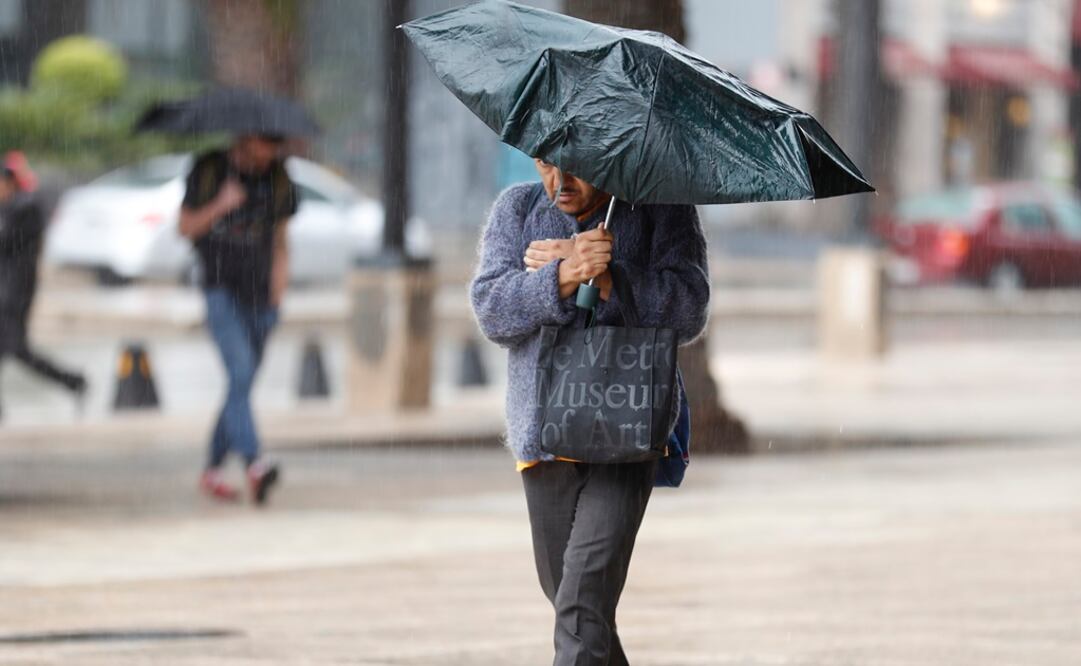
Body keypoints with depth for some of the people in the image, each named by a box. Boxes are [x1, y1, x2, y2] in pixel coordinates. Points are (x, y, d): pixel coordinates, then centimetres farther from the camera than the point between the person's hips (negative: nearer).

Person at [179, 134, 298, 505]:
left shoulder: (278, 180, 7)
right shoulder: (209, 170, -3)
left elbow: (280, 242, 14)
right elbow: (186, 227, 2)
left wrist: (277, 297, 5)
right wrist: (221, 205, -15)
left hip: (259, 296, 4)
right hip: (222, 291, -4)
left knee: (241, 385, 5)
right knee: (240, 372, -22)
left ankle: (212, 471, 18)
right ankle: (254, 466, -36)